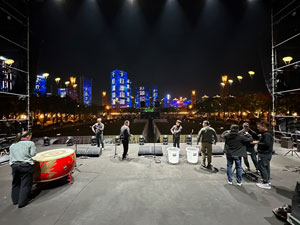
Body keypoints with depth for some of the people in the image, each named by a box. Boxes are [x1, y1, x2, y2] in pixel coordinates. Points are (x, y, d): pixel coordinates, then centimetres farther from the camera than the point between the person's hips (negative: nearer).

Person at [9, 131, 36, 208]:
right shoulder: (30, 143, -4)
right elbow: (33, 154, -7)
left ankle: (15, 200, 33)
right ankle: (22, 202, 8)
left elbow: (11, 156, 8)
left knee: (16, 183, 21)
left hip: (14, 165, 6)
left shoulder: (12, 145, 14)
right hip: (25, 165, -6)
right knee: (25, 184, 4)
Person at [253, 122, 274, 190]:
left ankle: (266, 183, 3)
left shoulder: (266, 134, -20)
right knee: (266, 167, 17)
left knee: (262, 167, -4)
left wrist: (258, 142, -21)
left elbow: (267, 144, -28)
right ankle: (267, 181, 29)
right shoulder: (265, 134, 13)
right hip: (266, 153, 10)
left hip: (264, 154, -10)